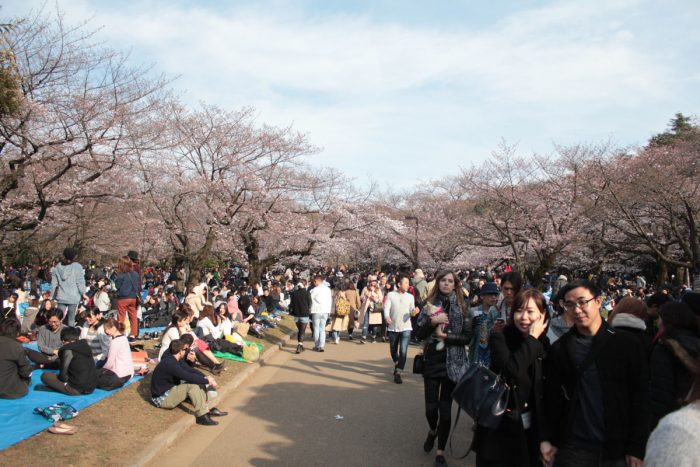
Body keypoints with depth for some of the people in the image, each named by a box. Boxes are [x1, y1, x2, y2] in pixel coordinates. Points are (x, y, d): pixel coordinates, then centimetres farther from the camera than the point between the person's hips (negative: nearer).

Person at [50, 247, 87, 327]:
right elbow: (80, 282, -9)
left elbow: (54, 283, 8)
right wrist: (83, 293, 1)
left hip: (61, 297, 3)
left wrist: (53, 295, 16)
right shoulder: (77, 267, -10)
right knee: (71, 319, 3)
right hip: (73, 297, -3)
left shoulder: (57, 267, 4)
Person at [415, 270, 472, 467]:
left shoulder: (461, 307, 0)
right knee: (431, 408, 3)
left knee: (445, 409, 2)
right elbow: (419, 334, -4)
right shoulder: (429, 305, 2)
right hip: (431, 362, 1)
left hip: (452, 363, -1)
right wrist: (432, 322, -19)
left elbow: (467, 337, -5)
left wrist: (445, 335, -14)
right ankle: (433, 430, 38)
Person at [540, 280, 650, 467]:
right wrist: (547, 438, 0)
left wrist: (637, 448, -6)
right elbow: (551, 397, 5)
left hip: (617, 449, -1)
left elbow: (640, 397, -3)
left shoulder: (627, 344, -2)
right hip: (573, 447, 1)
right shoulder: (559, 349, 2)